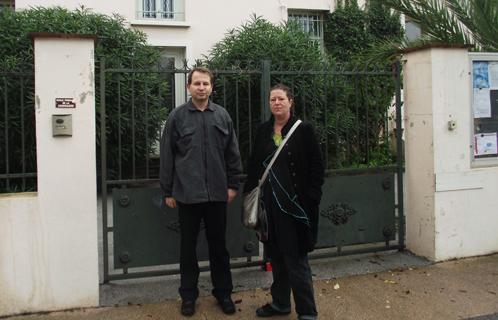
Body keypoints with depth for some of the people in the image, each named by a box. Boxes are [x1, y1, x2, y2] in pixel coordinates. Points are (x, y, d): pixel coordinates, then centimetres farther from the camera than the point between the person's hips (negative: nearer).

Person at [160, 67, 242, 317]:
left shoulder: (222, 115, 5)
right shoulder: (177, 116, -1)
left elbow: (233, 154, 9)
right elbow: (167, 156, 0)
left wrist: (233, 184, 6)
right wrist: (168, 191, 0)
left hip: (217, 193, 1)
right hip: (187, 193, -1)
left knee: (218, 245, 12)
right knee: (188, 246, 10)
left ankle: (223, 292, 26)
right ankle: (188, 295, 25)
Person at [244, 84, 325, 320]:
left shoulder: (304, 129, -4)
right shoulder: (263, 130, 8)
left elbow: (316, 166, -5)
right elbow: (254, 165, 12)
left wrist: (312, 198, -11)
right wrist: (249, 193, 7)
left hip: (295, 202, -5)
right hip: (270, 202, 5)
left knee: (296, 257, -3)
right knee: (276, 255, 13)